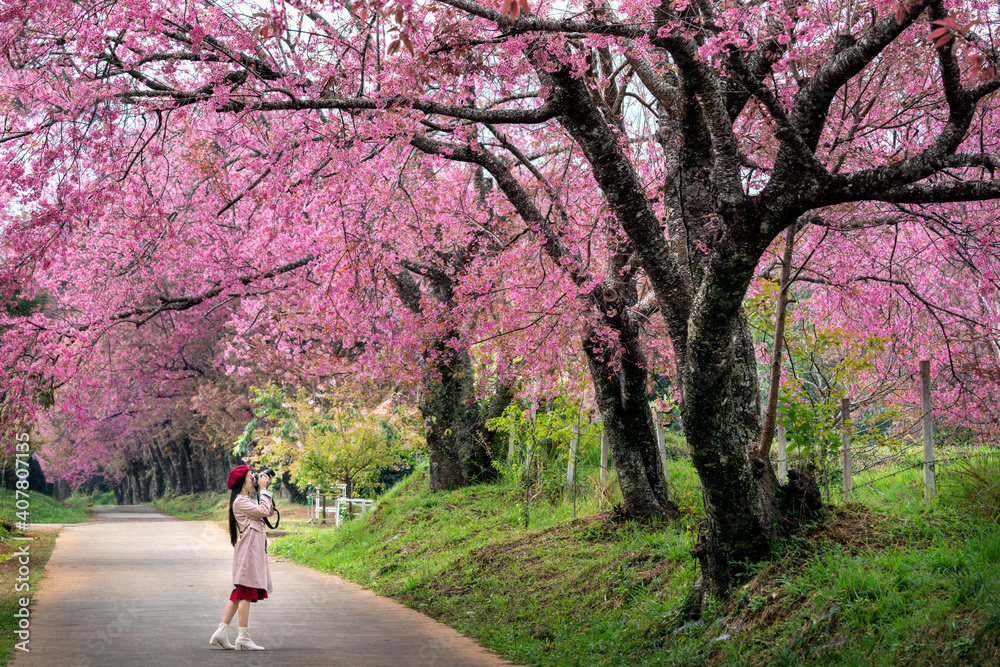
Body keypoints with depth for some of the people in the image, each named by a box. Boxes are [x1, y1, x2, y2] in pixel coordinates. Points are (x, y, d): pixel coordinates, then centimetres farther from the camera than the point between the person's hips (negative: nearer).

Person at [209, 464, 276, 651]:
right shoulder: (240, 501, -10)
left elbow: (270, 512, 22)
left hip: (253, 550, 10)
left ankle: (221, 632, 8)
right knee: (246, 593, -9)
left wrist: (266, 489, 16)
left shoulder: (246, 501, 22)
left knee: (239, 593, 9)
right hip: (248, 549, -10)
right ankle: (244, 638, -9)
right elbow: (263, 511, -17)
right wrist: (264, 490, -6)